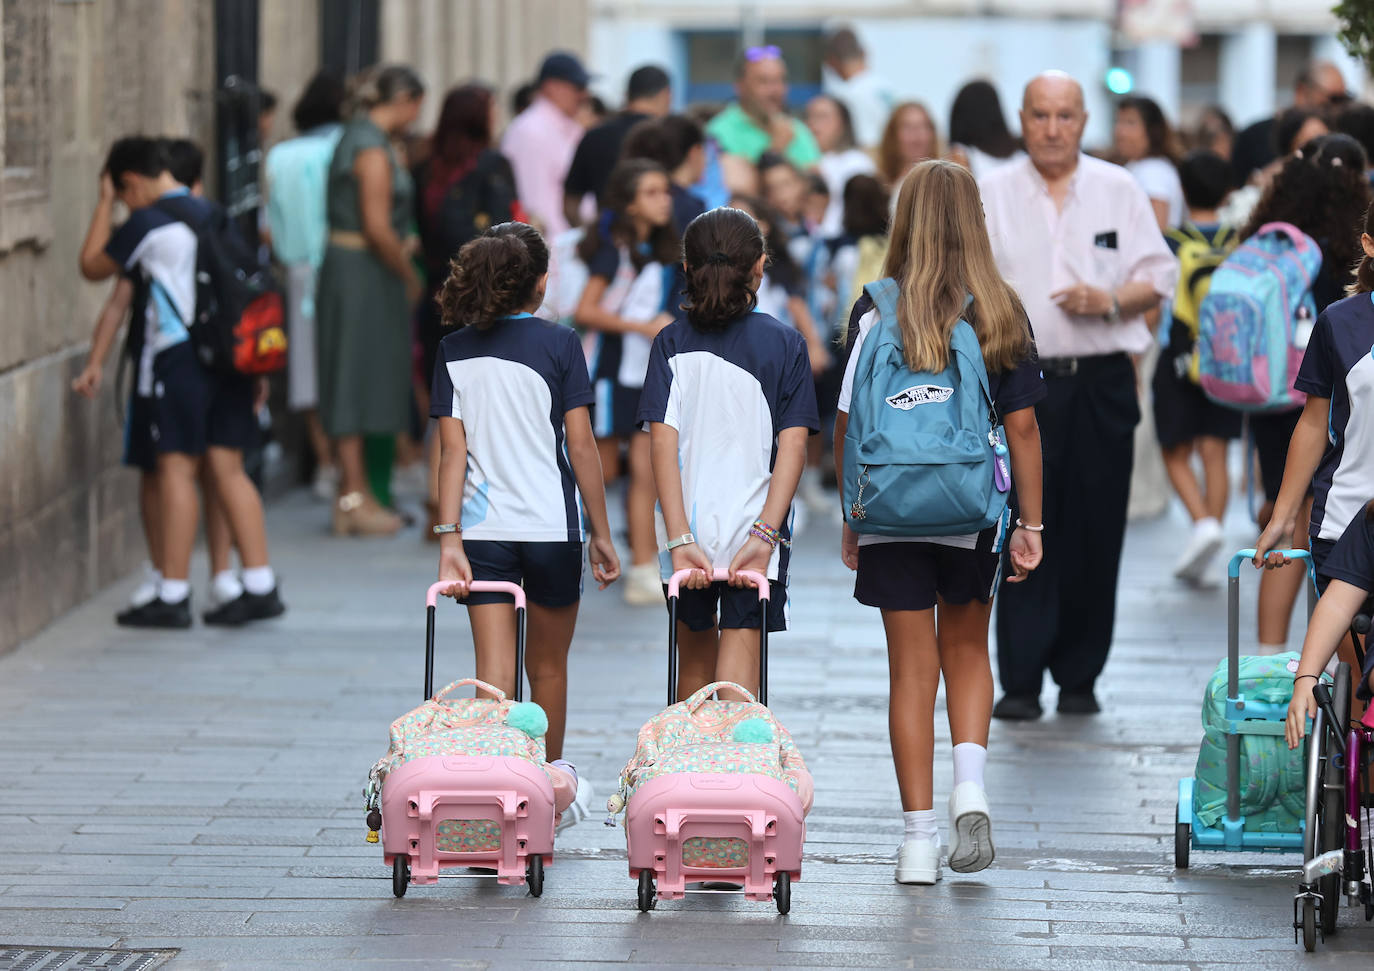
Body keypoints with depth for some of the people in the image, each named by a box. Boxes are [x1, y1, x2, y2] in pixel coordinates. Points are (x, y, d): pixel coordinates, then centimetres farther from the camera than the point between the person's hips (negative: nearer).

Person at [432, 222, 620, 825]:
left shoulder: (456, 351, 2)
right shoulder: (557, 344, -5)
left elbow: (453, 451, -3)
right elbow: (580, 446, -6)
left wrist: (449, 540, -6)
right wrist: (601, 534, 0)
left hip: (482, 527, 2)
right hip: (551, 525, -1)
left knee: (494, 672, 0)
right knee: (548, 665, 16)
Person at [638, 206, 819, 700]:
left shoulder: (672, 342, 1)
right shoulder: (784, 343, 0)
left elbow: (664, 441, -7)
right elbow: (793, 445, -9)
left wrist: (679, 537, -11)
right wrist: (766, 533, -13)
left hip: (689, 528, 2)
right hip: (755, 526, -2)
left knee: (695, 658, 18)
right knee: (740, 658, -5)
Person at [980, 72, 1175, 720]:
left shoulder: (1120, 191, 9)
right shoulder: (992, 195, 7)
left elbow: (1158, 279, 7)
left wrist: (1110, 301, -10)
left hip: (1102, 382, 1)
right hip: (1022, 381, -1)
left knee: (1094, 534, 2)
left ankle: (1080, 677, 11)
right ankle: (1020, 682, -4)